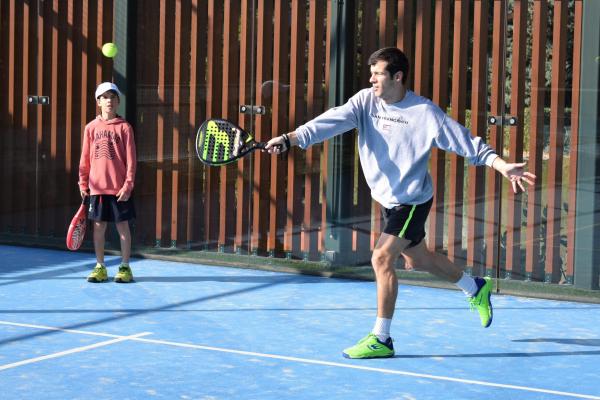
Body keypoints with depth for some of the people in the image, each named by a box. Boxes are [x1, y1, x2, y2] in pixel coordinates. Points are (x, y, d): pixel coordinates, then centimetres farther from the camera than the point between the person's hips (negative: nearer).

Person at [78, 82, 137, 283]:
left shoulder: (124, 127, -2)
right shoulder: (91, 128, 6)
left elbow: (130, 159, -3)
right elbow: (85, 158, 9)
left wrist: (128, 184, -9)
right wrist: (83, 183, 6)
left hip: (119, 188, -3)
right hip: (97, 187, 3)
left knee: (123, 226, 3)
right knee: (98, 226, 7)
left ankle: (125, 267, 11)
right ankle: (100, 267, 16)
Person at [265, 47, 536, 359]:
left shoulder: (425, 113, -19)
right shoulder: (366, 101, -6)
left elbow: (466, 143, -14)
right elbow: (331, 122, -20)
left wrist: (504, 167, -22)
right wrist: (290, 139, -35)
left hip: (412, 201, -7)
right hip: (387, 199, 7)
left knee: (382, 258, -18)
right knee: (417, 258, 23)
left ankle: (380, 339, -7)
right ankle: (476, 289, 47)